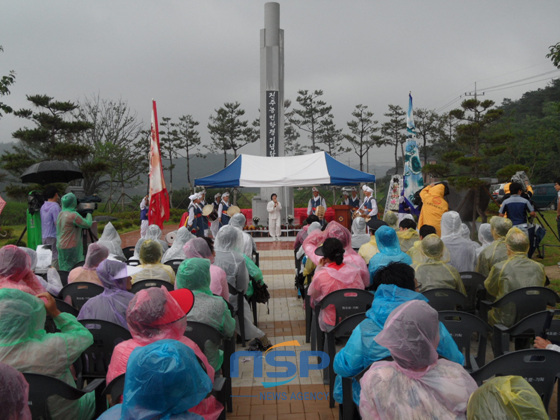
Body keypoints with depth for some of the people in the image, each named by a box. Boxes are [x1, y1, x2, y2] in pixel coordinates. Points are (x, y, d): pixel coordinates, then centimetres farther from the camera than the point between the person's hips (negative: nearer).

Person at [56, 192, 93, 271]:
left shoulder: (61, 214, 7)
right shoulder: (73, 215, -18)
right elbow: (88, 224, -13)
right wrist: (89, 214, 6)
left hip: (60, 247, 8)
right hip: (71, 247, -8)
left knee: (63, 269, 12)